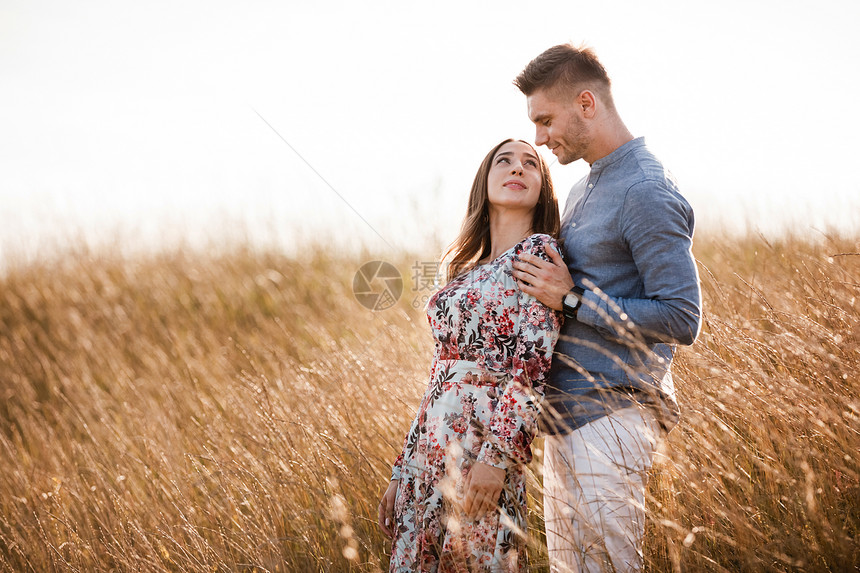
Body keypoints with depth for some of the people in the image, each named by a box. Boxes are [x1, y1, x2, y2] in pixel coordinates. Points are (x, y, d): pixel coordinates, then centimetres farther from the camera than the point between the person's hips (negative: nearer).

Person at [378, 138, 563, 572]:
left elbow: (532, 367, -13)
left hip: (480, 448, -7)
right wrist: (402, 472, 15)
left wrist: (496, 456, -21)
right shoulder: (468, 270, 18)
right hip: (429, 452, 7)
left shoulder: (537, 251, -4)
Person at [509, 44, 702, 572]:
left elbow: (681, 320, -20)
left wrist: (572, 300, -18)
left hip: (610, 418, -10)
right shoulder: (584, 190, 17)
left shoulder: (647, 193, -15)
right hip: (565, 416, 10)